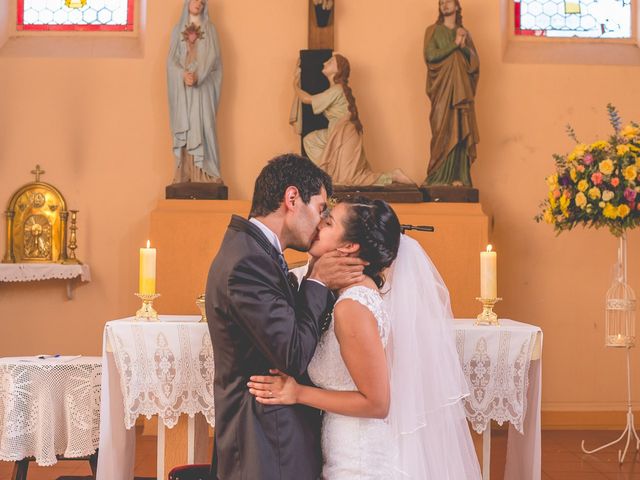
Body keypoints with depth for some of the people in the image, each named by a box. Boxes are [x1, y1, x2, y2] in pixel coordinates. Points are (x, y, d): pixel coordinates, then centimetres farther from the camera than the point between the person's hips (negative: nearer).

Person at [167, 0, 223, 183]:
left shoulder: (209, 29, 9)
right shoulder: (178, 29, 13)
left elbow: (212, 56, -4)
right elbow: (172, 59, 5)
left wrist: (197, 75, -19)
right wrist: (183, 74, -14)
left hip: (202, 87, -2)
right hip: (182, 88, 2)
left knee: (202, 126, -8)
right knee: (183, 128, -1)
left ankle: (204, 175, -8)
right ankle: (184, 175, 1)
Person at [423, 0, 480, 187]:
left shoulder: (464, 33, 16)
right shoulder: (433, 31, 8)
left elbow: (475, 60, 7)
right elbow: (430, 55, -9)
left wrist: (464, 46, -9)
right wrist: (454, 44, -9)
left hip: (462, 90, 3)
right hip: (442, 89, -3)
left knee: (461, 132, -3)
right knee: (443, 132, -8)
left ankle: (458, 176, -2)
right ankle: (439, 177, -5)